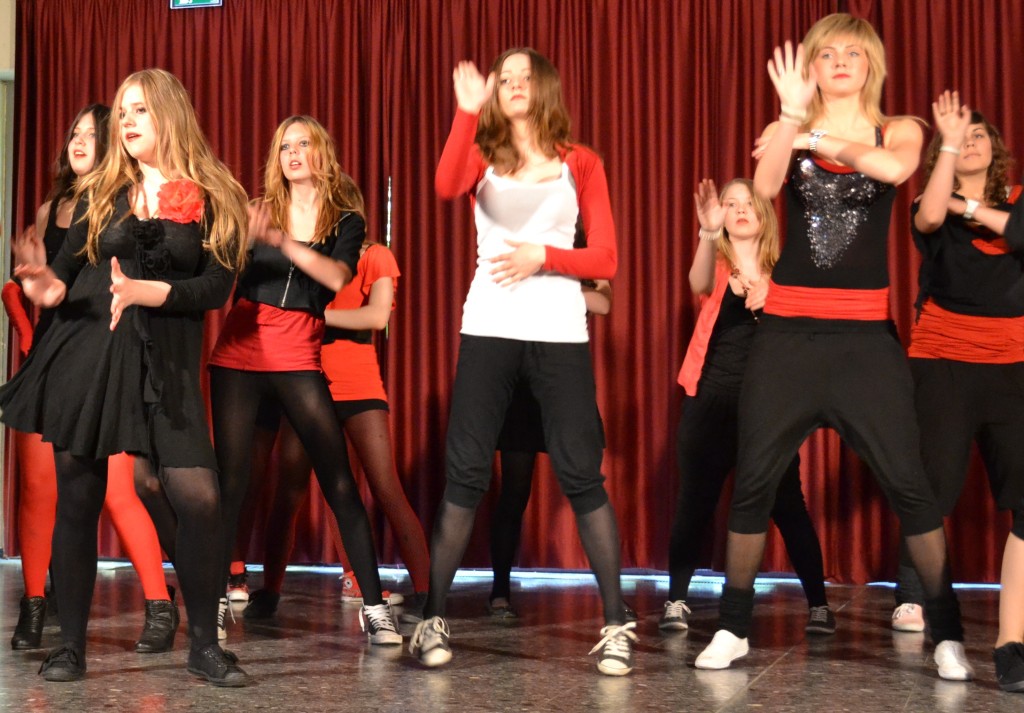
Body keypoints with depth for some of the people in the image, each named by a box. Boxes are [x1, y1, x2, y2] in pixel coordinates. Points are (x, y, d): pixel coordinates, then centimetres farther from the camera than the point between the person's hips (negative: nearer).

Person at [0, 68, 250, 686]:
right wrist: (51, 287, -14)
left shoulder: (214, 200, 4)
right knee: (78, 498, 5)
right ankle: (72, 645, 17)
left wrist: (146, 291, -16)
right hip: (83, 353, 2)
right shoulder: (100, 193, 12)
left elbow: (218, 287, -4)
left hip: (166, 364, -2)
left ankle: (204, 645, 5)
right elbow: (67, 268, 8)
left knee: (197, 499, -12)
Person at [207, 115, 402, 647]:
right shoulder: (258, 211, 10)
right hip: (239, 355, 1)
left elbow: (337, 278, -11)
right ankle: (215, 602, 9)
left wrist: (281, 240, -22)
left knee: (340, 482, -6)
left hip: (298, 360, -1)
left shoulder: (346, 220, 8)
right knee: (231, 479, -1)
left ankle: (374, 607, -2)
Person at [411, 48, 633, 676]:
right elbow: (446, 187, -15)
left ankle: (617, 625, 3)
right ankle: (434, 620, 6)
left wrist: (542, 257, -11)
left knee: (582, 475, -2)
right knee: (465, 473, -1)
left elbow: (606, 260, 3)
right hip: (489, 331, 1)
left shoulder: (581, 164, 9)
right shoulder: (482, 157, 10)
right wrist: (467, 112, -19)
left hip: (560, 334, 0)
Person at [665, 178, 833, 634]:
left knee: (786, 504, -1)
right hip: (711, 395, 0)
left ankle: (818, 603, 9)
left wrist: (768, 296, -16)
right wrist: (707, 232, -38)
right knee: (695, 501, 2)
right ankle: (677, 600, 13)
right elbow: (699, 285, -20)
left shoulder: (780, 272, 6)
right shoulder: (716, 263, 4)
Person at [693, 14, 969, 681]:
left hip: (867, 334, -1)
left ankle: (948, 632, 10)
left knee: (908, 483, -4)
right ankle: (734, 627, 15)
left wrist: (818, 137, -14)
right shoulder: (788, 129, 8)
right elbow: (764, 187, -14)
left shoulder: (898, 129, 7)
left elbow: (896, 169, -19)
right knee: (754, 480, 1)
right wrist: (793, 111, -22)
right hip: (788, 330, 1)